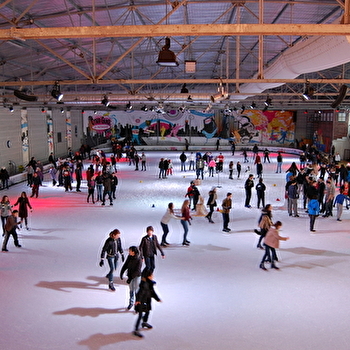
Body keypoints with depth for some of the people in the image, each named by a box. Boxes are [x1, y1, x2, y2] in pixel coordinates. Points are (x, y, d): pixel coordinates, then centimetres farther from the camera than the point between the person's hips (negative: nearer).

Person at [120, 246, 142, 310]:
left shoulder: (139, 260, -22)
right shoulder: (129, 257, -5)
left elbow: (137, 271, -25)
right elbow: (125, 265, 3)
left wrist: (130, 278, -29)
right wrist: (121, 273, -6)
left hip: (136, 276, -5)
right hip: (130, 275, 5)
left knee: (136, 291, 2)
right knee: (131, 290, 17)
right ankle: (131, 303, 33)